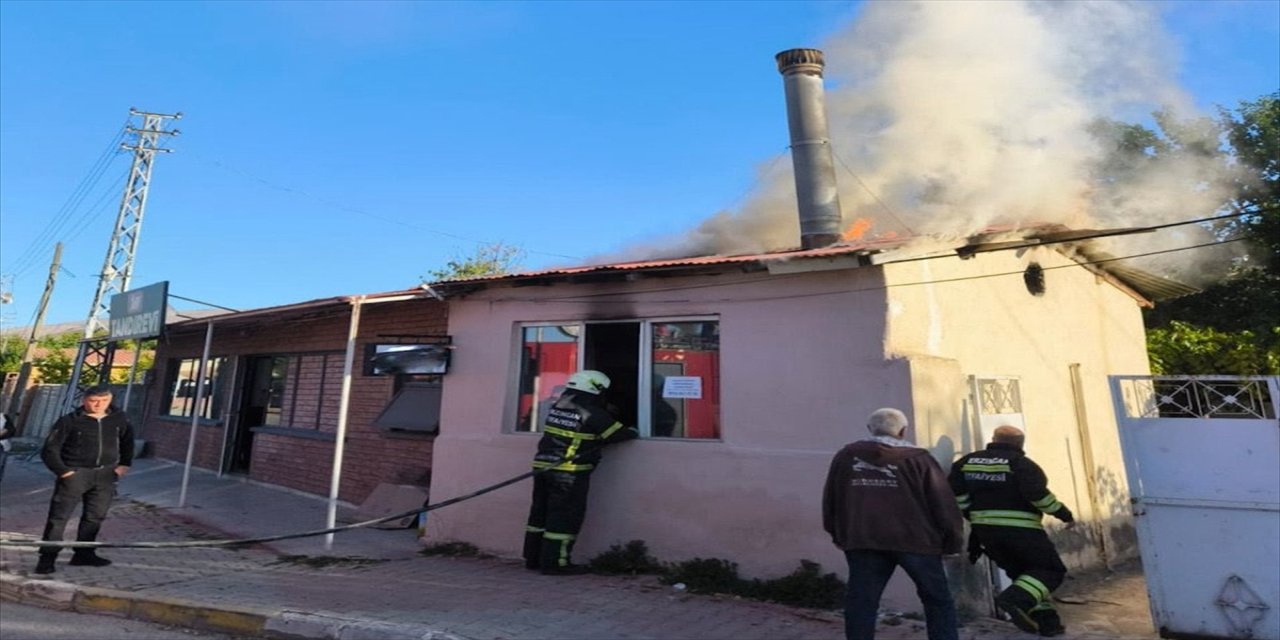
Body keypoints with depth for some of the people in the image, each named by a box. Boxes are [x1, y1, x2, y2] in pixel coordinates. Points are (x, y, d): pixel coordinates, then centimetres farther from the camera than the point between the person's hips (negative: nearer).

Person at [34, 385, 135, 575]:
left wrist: (124, 464, 10)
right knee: (59, 516, -3)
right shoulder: (69, 421, -9)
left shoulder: (119, 419, 2)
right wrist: (63, 471, -12)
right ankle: (47, 558, 6)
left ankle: (84, 554, 22)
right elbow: (49, 450, -5)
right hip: (75, 473, -4)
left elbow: (127, 441, 17)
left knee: (95, 516, 10)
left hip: (105, 474, 4)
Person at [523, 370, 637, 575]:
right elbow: (619, 434, -4)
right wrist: (634, 432, 15)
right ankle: (554, 562, 5)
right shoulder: (592, 414, -11)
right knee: (565, 516, 1)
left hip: (543, 466, 8)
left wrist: (609, 413, 20)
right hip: (569, 472, -8)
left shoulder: (559, 406, 10)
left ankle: (533, 558, 25)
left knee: (541, 512, 15)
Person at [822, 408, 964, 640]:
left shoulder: (845, 456, 9)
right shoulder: (918, 458, 0)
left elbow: (830, 500, 13)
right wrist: (952, 541, 9)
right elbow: (943, 504, -2)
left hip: (862, 540, 2)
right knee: (938, 600, 16)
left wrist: (839, 534, 23)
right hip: (914, 539, -1)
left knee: (861, 602, 7)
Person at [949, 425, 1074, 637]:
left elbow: (955, 491, -1)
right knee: (1052, 569, 10)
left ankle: (1046, 622, 19)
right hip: (1020, 530, -5)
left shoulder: (968, 462, 7)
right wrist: (1065, 514, -2)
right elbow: (1038, 494, -17)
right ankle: (1017, 600, -12)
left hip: (986, 530, 5)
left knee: (1023, 572, 21)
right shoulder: (1021, 463, -6)